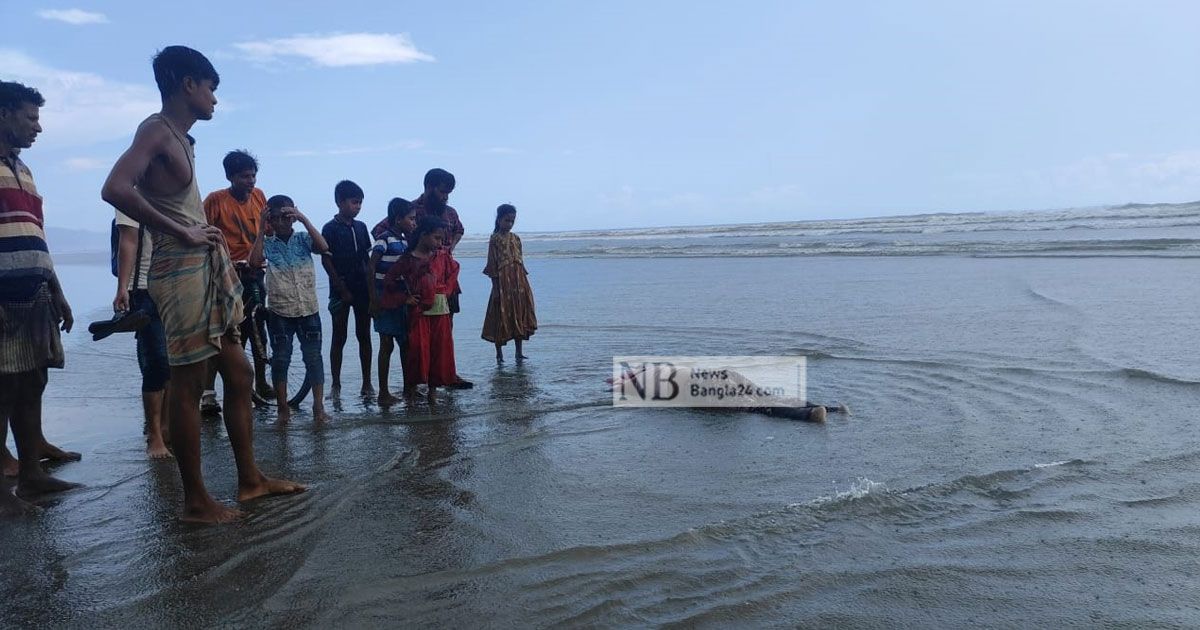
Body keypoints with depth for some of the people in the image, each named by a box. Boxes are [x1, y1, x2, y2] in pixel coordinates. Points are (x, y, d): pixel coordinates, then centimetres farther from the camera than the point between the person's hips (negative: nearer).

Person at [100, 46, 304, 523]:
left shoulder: (180, 138, 19)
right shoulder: (156, 129, -8)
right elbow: (115, 189, -24)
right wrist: (182, 233, -18)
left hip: (207, 266, 9)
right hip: (181, 269, -9)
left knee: (238, 372, 12)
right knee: (188, 382, -3)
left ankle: (250, 479, 21)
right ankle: (195, 500, 7)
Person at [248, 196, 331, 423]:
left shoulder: (303, 238, 1)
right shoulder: (267, 243, 2)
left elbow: (323, 248, -17)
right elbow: (254, 261, -16)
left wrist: (304, 219, -17)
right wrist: (262, 229, -12)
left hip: (308, 309, 0)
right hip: (279, 311, 0)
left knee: (313, 357, 1)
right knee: (280, 359, 5)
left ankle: (319, 406, 6)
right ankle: (282, 406, 16)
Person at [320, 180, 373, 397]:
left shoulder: (361, 227, 10)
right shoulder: (330, 228, -5)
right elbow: (326, 261, -7)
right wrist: (342, 289, -10)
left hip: (362, 289, 5)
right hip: (341, 291, -4)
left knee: (364, 336, 7)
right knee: (339, 338, 2)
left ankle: (367, 383, 12)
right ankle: (336, 384, 10)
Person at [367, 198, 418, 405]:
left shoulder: (403, 240, 11)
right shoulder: (384, 239, -12)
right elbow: (371, 269, -15)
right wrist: (374, 300, -17)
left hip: (401, 300, 7)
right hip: (386, 301, -7)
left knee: (405, 343, 12)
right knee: (387, 345, -1)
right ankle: (383, 393, 7)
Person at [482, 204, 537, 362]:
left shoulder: (516, 238, 11)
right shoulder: (495, 239, -5)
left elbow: (520, 261, 13)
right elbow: (492, 265, -7)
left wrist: (525, 283, 9)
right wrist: (496, 286, -12)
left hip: (519, 283, 5)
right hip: (503, 282, -5)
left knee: (520, 317, 7)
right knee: (501, 318, 0)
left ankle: (519, 352, 16)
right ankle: (499, 353, 10)